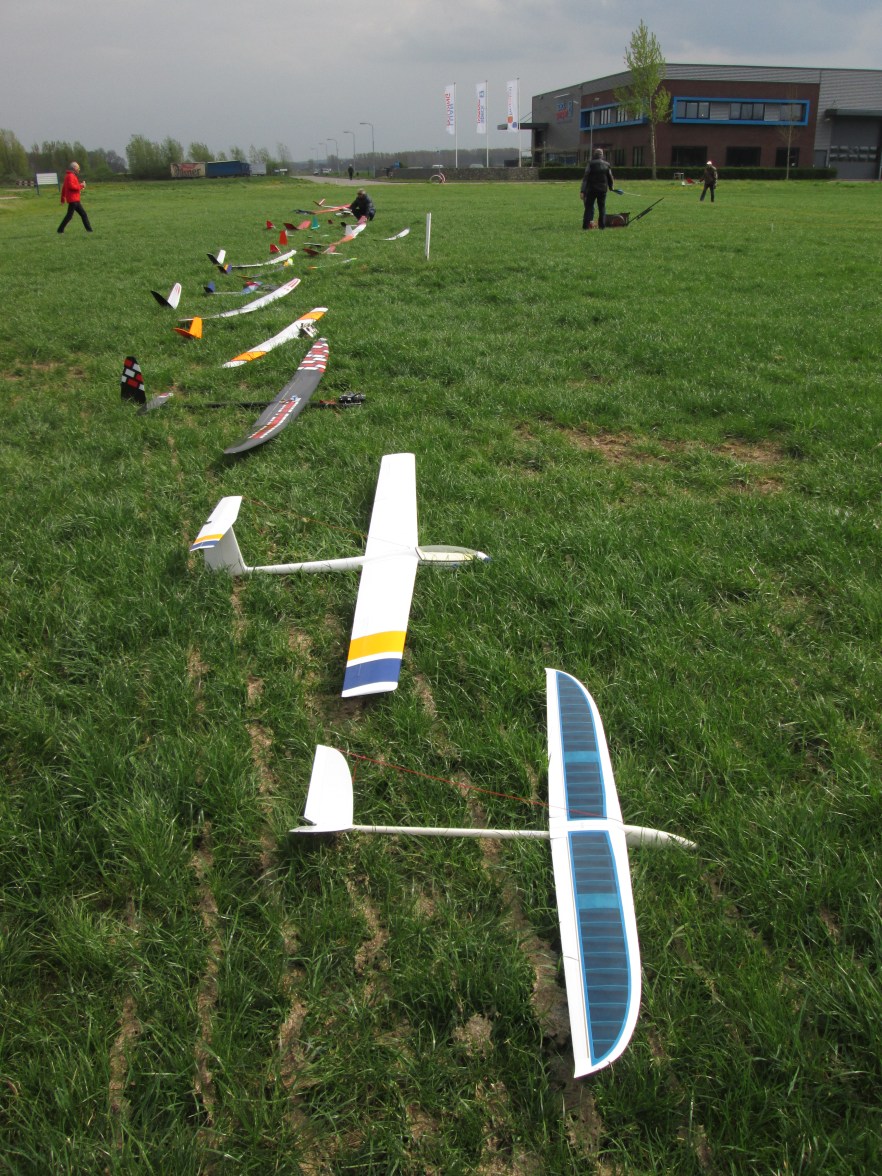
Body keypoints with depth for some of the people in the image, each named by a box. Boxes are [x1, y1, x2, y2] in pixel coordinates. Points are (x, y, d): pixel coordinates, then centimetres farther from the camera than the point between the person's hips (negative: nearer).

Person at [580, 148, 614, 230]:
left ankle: (586, 224, -6)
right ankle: (602, 225, 9)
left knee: (589, 207, 1)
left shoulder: (591, 164, -5)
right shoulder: (606, 165, 6)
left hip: (591, 189, -3)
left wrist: (582, 191, -11)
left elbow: (585, 178, -10)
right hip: (603, 189, 3)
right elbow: (610, 178, 11)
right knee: (602, 208, 10)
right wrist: (611, 187, 28)